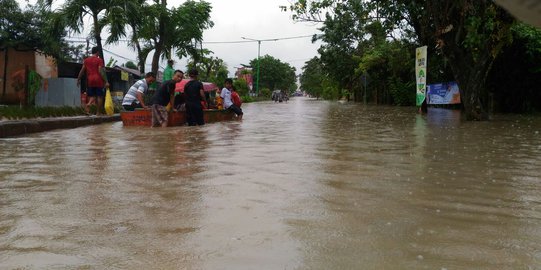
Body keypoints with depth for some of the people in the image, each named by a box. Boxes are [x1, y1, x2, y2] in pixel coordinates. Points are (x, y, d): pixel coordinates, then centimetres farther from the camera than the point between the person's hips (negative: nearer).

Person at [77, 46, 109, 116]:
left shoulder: (86, 60, 11)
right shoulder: (99, 60, -4)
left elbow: (82, 71, 9)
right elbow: (101, 71, -13)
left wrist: (78, 80, 16)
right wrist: (106, 81, -14)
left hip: (90, 80, 5)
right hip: (98, 80, -5)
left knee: (92, 96, 13)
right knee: (100, 96, 3)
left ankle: (88, 104, -18)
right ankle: (98, 112, 4)